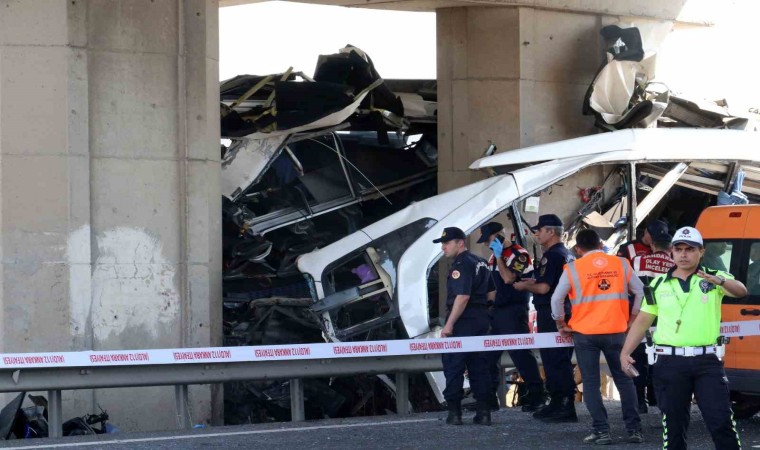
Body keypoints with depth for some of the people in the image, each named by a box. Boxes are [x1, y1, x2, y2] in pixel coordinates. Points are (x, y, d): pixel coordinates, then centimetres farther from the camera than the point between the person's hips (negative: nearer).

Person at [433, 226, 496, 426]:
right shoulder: (479, 262, 15)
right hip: (481, 320, 9)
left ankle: (454, 412, -5)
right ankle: (483, 412, 8)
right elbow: (492, 292, 20)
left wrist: (449, 324, -22)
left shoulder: (461, 265, -15)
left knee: (453, 366, -3)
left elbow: (462, 297, -23)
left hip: (462, 322, -9)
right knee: (479, 366, 10)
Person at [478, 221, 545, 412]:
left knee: (520, 353, -10)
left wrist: (498, 257, -17)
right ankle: (488, 396, 13)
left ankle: (536, 394, -4)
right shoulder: (494, 257, 18)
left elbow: (508, 278, -22)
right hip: (496, 311, 9)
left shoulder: (518, 254, -10)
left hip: (514, 311, -9)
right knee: (488, 355, 7)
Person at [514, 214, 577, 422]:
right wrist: (534, 281, 21)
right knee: (558, 360, 15)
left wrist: (524, 286, -4)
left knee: (555, 360, -9)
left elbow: (544, 288, -21)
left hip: (551, 315, -10)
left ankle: (566, 407, -10)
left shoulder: (553, 255, -16)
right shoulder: (566, 254, 17)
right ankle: (557, 403, 21)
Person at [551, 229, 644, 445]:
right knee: (624, 380, 11)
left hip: (585, 333, -2)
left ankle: (601, 431, 0)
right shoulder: (621, 264, 3)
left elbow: (556, 299, -6)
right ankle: (634, 429, 8)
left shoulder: (573, 268, -3)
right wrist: (632, 319, 14)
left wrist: (561, 324, 7)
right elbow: (640, 292, 5)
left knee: (591, 382, 5)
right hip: (616, 331, 2)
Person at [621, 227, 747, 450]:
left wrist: (719, 281, -37)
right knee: (673, 423, 6)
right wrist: (625, 352, 2)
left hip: (707, 361, -2)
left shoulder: (715, 278, 4)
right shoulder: (659, 284, 11)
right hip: (670, 362, 2)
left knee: (721, 421, -5)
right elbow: (642, 321, 13)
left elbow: (741, 291, -15)